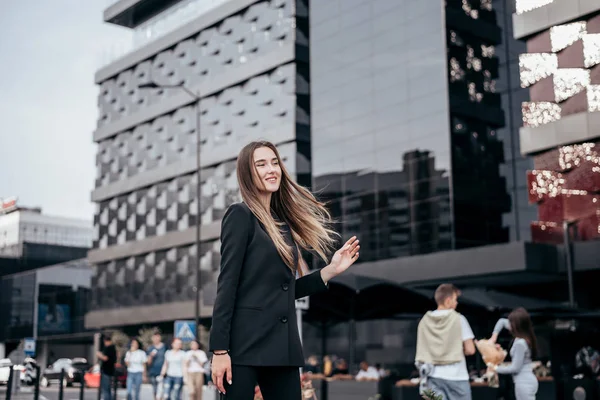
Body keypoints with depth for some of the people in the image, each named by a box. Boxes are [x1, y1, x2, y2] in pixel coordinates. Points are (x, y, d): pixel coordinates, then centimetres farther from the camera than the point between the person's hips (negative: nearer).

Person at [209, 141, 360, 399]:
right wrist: (220, 349, -16)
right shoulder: (240, 215, -5)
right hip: (246, 344, -7)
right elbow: (227, 284, -11)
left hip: (282, 346, 7)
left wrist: (331, 270, 10)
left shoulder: (283, 223, 16)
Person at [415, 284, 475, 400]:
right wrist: (459, 351, 12)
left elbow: (422, 352, 9)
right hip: (456, 376, -3)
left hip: (434, 376, 4)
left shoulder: (425, 321, 6)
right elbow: (470, 350, -7)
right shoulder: (458, 319, -7)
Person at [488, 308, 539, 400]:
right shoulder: (523, 337, 5)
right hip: (525, 381, 10)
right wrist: (494, 337, 10)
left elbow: (515, 368, -17)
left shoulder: (520, 343, -22)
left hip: (524, 383, -10)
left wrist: (496, 368, -5)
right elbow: (502, 321, 19)